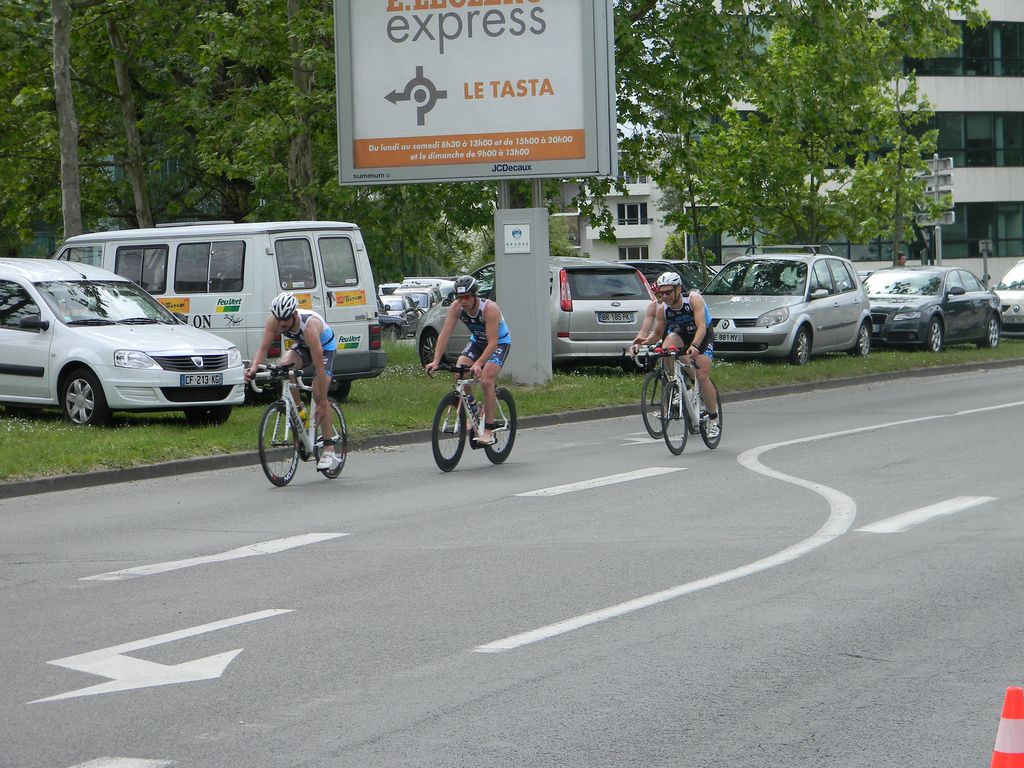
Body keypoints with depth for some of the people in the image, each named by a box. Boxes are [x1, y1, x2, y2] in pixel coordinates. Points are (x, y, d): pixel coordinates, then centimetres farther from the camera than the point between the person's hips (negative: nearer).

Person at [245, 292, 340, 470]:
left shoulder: (310, 326, -41)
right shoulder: (274, 321, -27)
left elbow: (319, 368, -39)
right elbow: (263, 348, -24)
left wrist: (323, 403, -37)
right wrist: (253, 368, -47)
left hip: (325, 347, -5)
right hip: (302, 346, 5)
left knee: (318, 394, -20)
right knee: (284, 365, -28)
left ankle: (329, 451, -15)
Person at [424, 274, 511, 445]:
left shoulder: (489, 309, -34)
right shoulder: (456, 307, -21)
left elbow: (493, 343, -38)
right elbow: (444, 335, -22)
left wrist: (478, 364, -51)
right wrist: (435, 361, -34)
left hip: (500, 343, -5)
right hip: (477, 341, 5)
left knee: (486, 381, -22)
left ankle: (488, 431, -17)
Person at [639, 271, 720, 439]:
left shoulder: (694, 299, -29)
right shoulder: (663, 309, -17)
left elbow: (701, 327, -37)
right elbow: (657, 333, -6)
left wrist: (694, 346, -53)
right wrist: (646, 341, -28)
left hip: (703, 337, -4)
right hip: (681, 335, 4)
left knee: (702, 377, -16)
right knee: (667, 347, -32)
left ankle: (713, 419, 2)